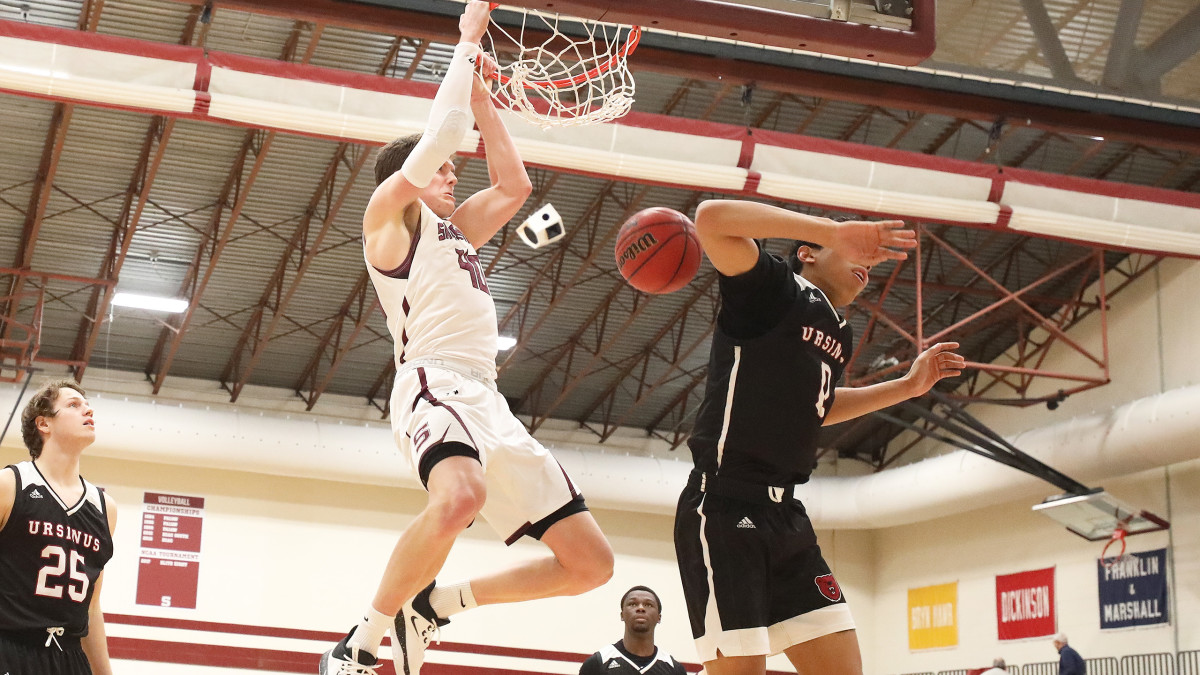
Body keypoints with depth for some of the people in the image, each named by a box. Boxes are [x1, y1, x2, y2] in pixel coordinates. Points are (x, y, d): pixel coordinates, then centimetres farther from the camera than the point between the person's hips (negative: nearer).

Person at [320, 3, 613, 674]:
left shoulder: (454, 227, 32)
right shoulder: (390, 209, 11)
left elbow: (515, 184, 37)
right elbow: (444, 130, 0)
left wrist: (483, 97, 34)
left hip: (489, 399, 8)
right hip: (435, 381, -8)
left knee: (591, 562, 0)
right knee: (462, 495, -43)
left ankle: (433, 600, 9)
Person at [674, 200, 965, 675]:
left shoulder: (837, 335, 20)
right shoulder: (775, 288, -3)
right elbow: (711, 219, -21)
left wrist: (907, 386, 32)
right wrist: (836, 231, -22)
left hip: (785, 516, 9)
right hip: (724, 509, -9)